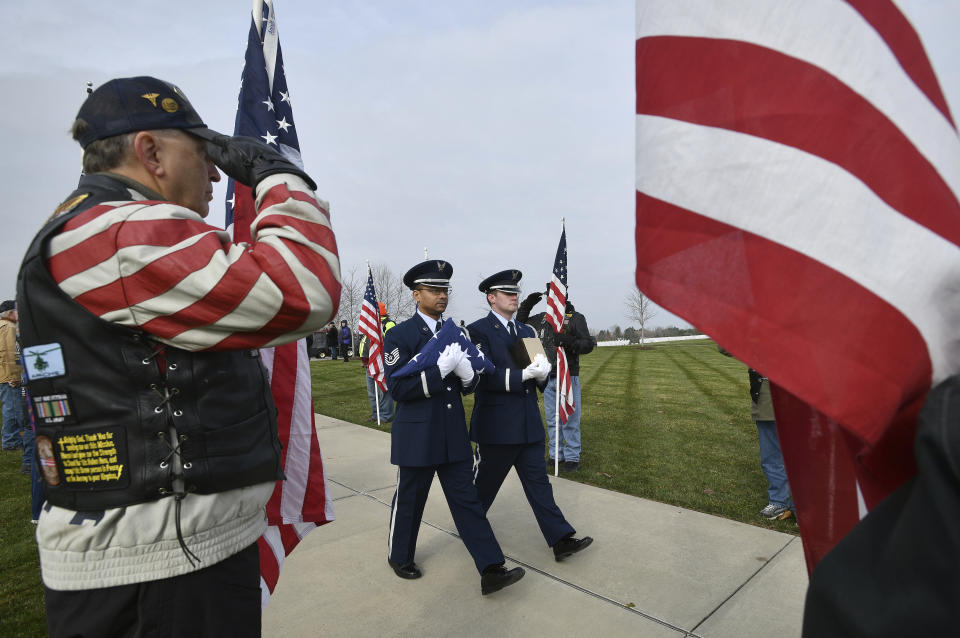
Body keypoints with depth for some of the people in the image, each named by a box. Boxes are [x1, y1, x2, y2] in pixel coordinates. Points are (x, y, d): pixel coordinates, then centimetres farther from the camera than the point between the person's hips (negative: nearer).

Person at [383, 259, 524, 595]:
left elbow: (467, 386, 11)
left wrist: (465, 373, -14)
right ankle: (399, 556, 38)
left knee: (467, 500, 7)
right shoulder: (399, 336, -11)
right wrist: (441, 368, -27)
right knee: (409, 500, 14)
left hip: (454, 437, 5)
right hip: (416, 438, -4)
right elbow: (398, 388, -18)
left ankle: (491, 570, 11)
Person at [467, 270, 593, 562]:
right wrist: (523, 374, -28)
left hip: (529, 425, 6)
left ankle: (561, 539, 13)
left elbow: (540, 379, 13)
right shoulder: (478, 330, -9)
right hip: (496, 426, -6)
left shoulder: (526, 332, 13)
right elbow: (485, 376, -20)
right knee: (485, 483, 11)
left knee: (538, 482, 9)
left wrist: (541, 374, -11)